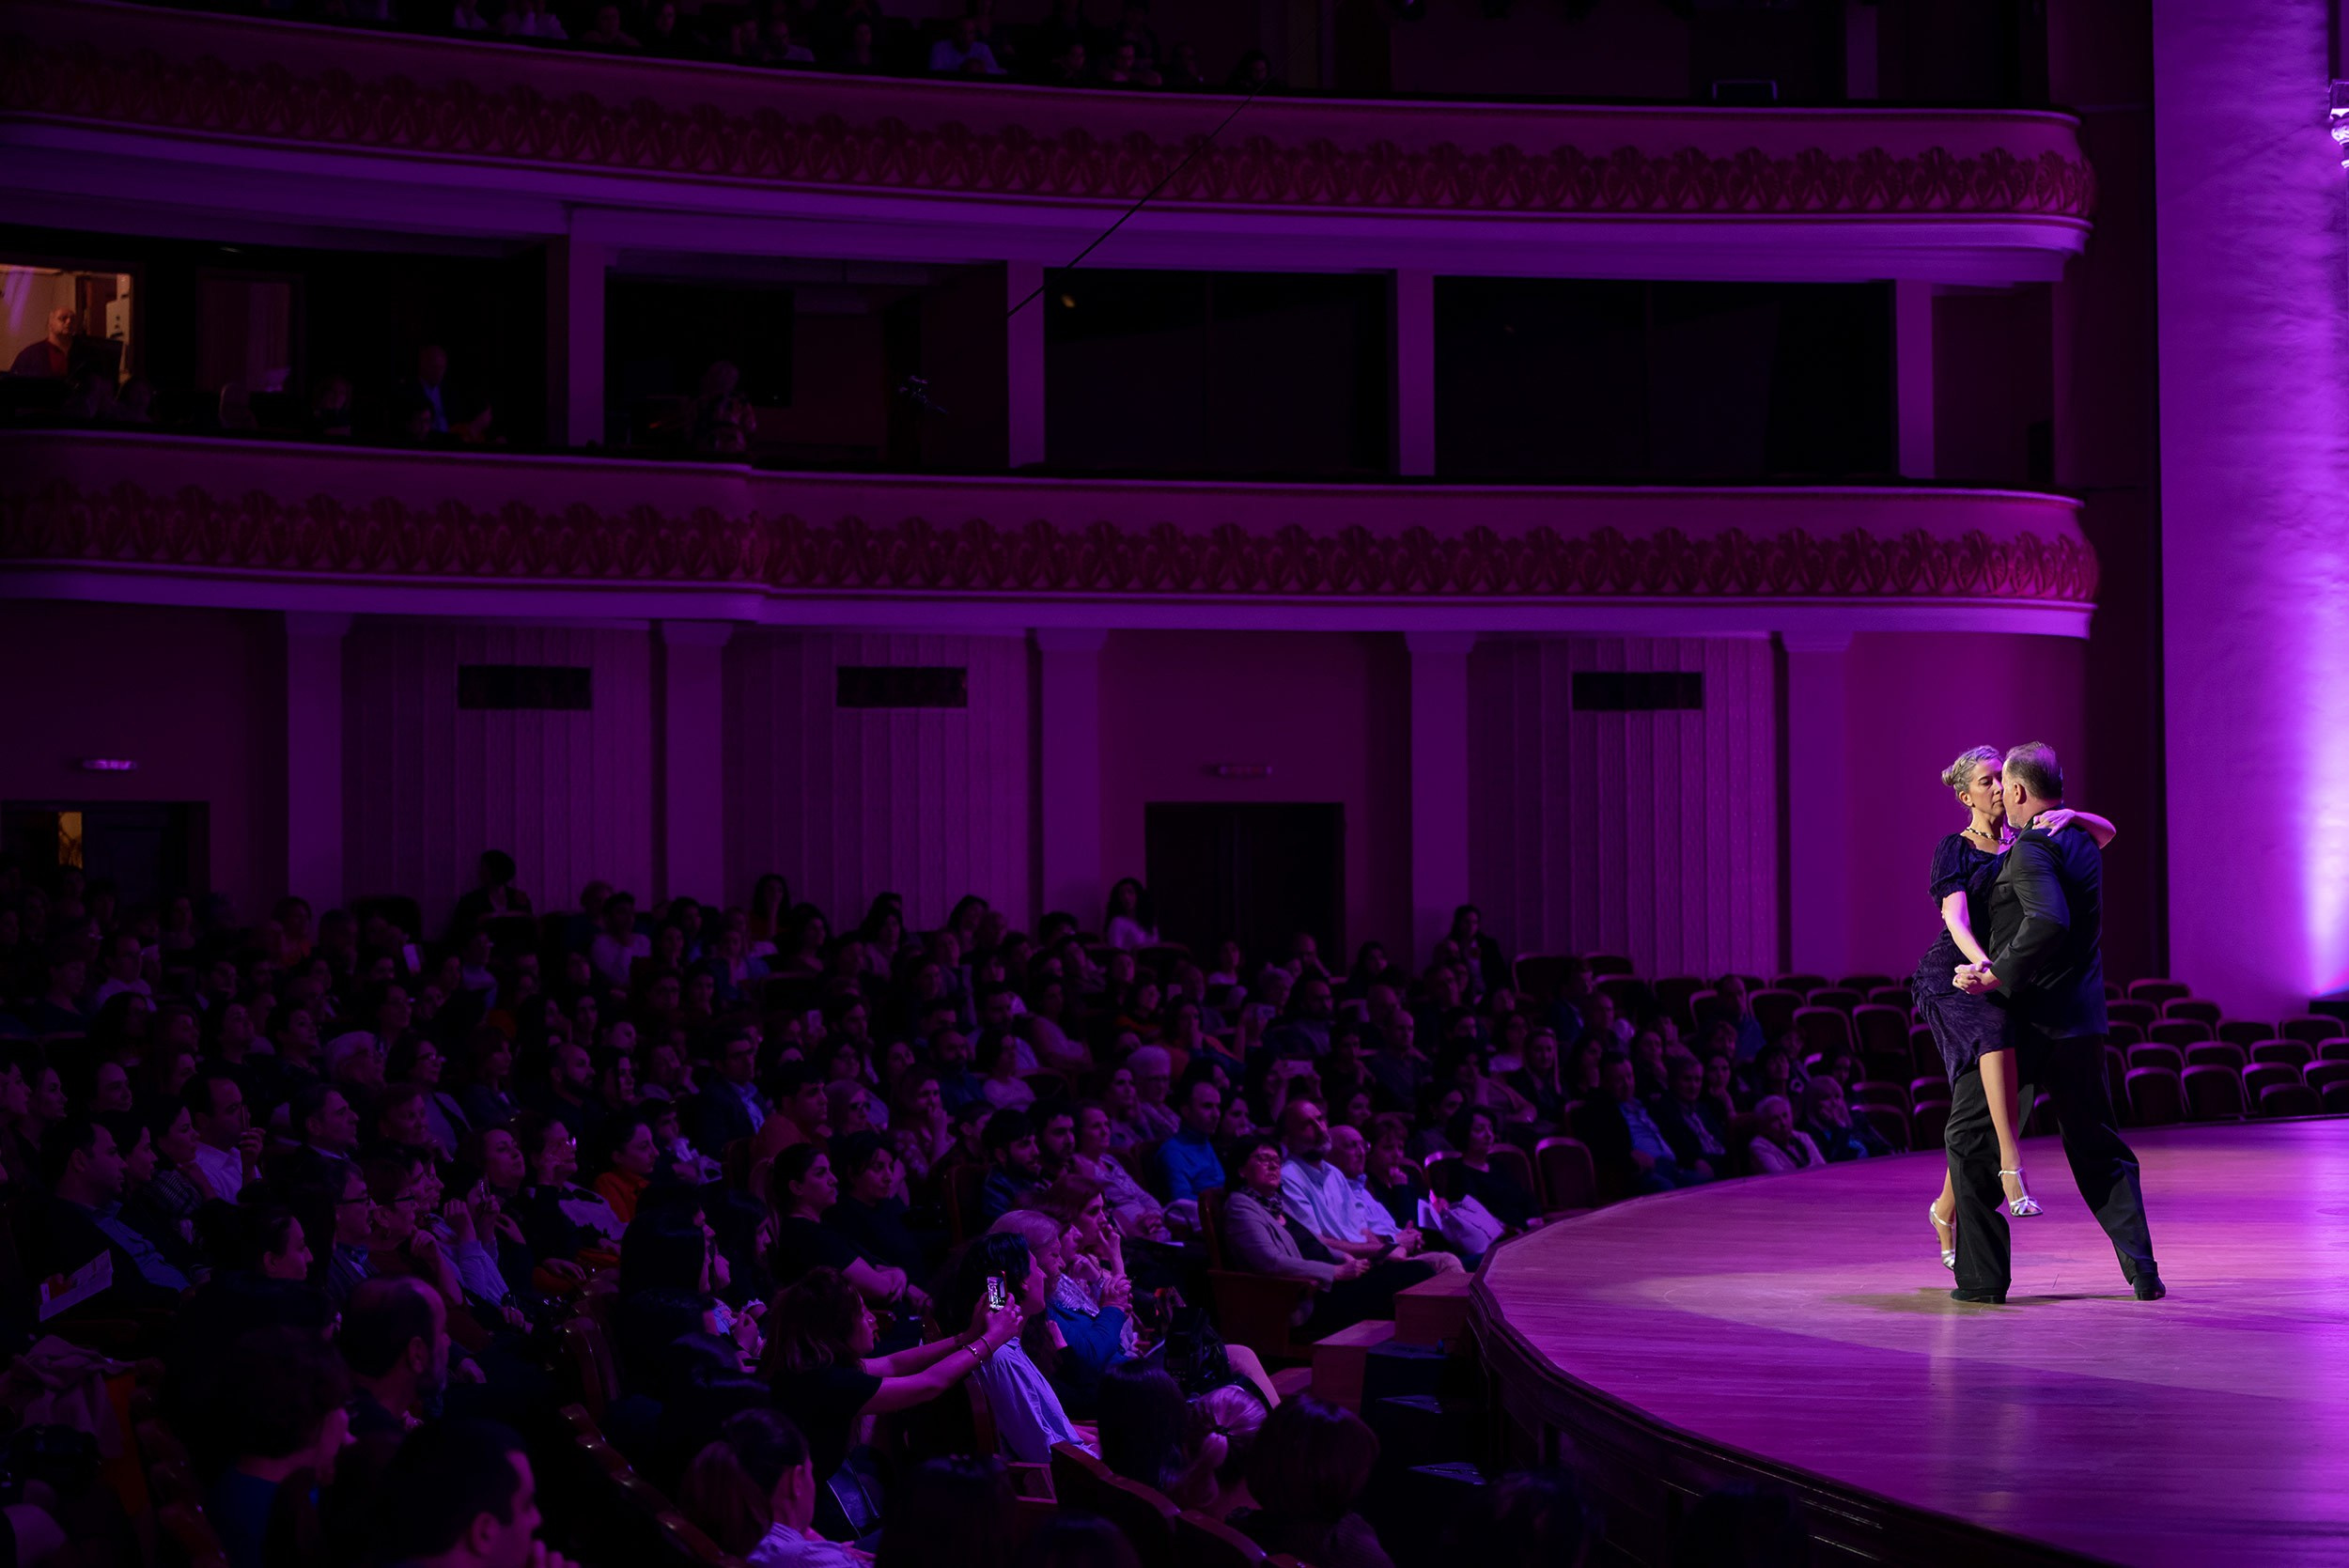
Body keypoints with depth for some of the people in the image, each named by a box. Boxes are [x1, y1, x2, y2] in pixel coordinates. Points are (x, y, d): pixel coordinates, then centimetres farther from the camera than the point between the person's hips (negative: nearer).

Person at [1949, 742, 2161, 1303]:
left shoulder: (2031, 850, -16)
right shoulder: (2082, 841, 10)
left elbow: (2048, 922, -32)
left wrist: (1995, 976, -26)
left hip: (2028, 1018, -8)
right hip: (2082, 1019, 8)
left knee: (1969, 1139, 5)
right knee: (2098, 1148, 15)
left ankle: (1982, 1275, 4)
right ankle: (2142, 1271, 5)